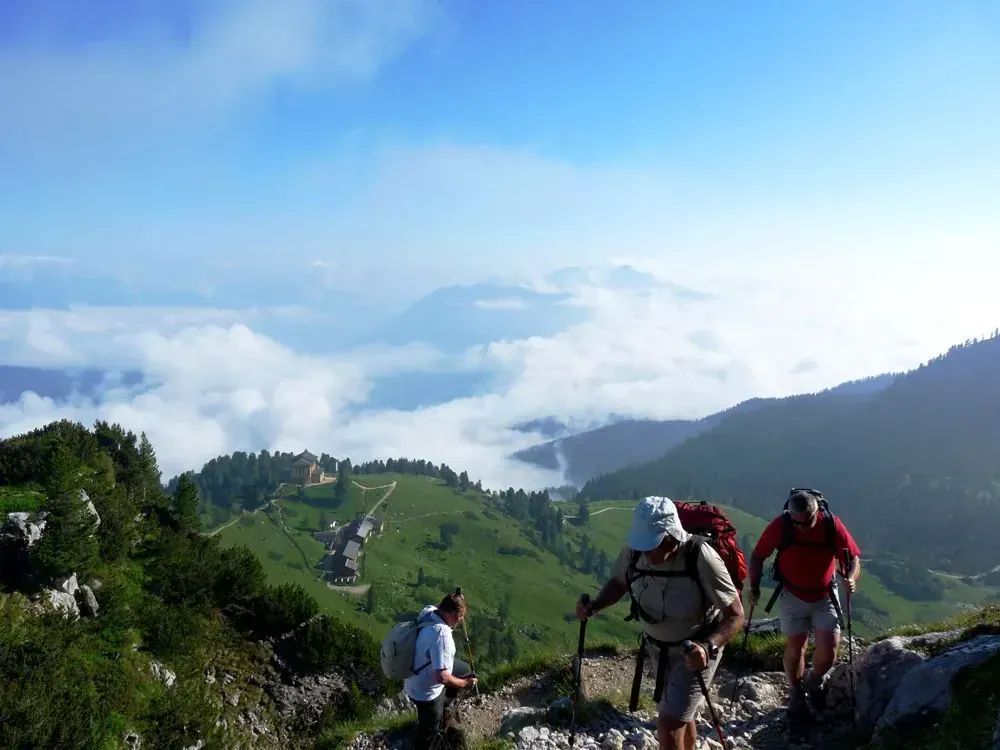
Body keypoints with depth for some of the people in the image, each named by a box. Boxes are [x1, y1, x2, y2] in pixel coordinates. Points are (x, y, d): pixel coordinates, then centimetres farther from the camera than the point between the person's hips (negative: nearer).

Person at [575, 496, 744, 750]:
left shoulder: (700, 558, -33)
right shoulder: (634, 550, -19)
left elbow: (735, 615, -25)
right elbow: (619, 582, 2)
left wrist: (708, 647, -42)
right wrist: (593, 606, -17)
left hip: (695, 650, -5)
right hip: (657, 647, 5)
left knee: (669, 723, -10)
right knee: (681, 714, 25)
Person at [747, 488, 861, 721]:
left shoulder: (832, 525, -19)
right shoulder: (780, 525, -20)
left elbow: (854, 557, -12)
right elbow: (758, 555, -10)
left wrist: (851, 578, -32)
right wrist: (754, 586, -17)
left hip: (825, 597, 1)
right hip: (792, 596, 0)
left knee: (829, 649, -7)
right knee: (795, 648, 7)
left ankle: (814, 682, 26)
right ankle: (796, 694, 32)